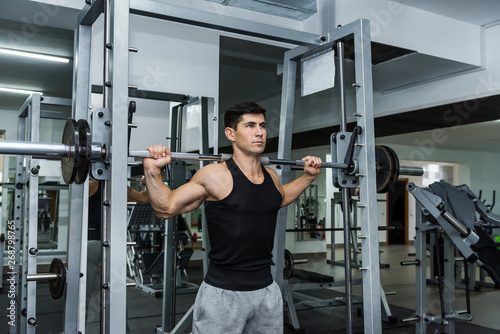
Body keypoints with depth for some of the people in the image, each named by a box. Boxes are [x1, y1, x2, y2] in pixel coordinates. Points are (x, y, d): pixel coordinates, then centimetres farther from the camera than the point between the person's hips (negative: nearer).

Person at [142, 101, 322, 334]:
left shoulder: (271, 176, 5)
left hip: (266, 288, 6)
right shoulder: (215, 175, -12)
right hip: (223, 293, -6)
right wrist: (152, 170, -19)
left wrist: (309, 176, 25)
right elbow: (166, 207, -6)